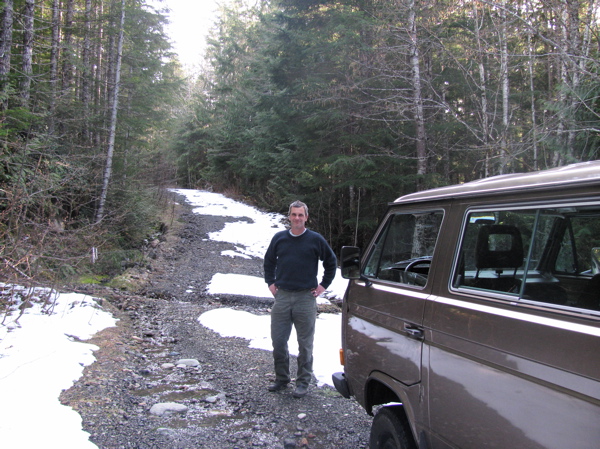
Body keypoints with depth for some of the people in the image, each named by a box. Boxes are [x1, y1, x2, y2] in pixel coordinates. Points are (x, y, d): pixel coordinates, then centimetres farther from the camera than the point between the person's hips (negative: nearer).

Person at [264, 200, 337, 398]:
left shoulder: (315, 239, -1)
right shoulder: (279, 238, 6)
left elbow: (331, 262, 9)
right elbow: (269, 261, 22)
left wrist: (323, 285, 4)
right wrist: (270, 282, 13)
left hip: (306, 298, -3)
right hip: (282, 296, 3)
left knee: (305, 343, 5)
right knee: (278, 341, 6)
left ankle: (303, 382, 18)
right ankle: (281, 379, 24)